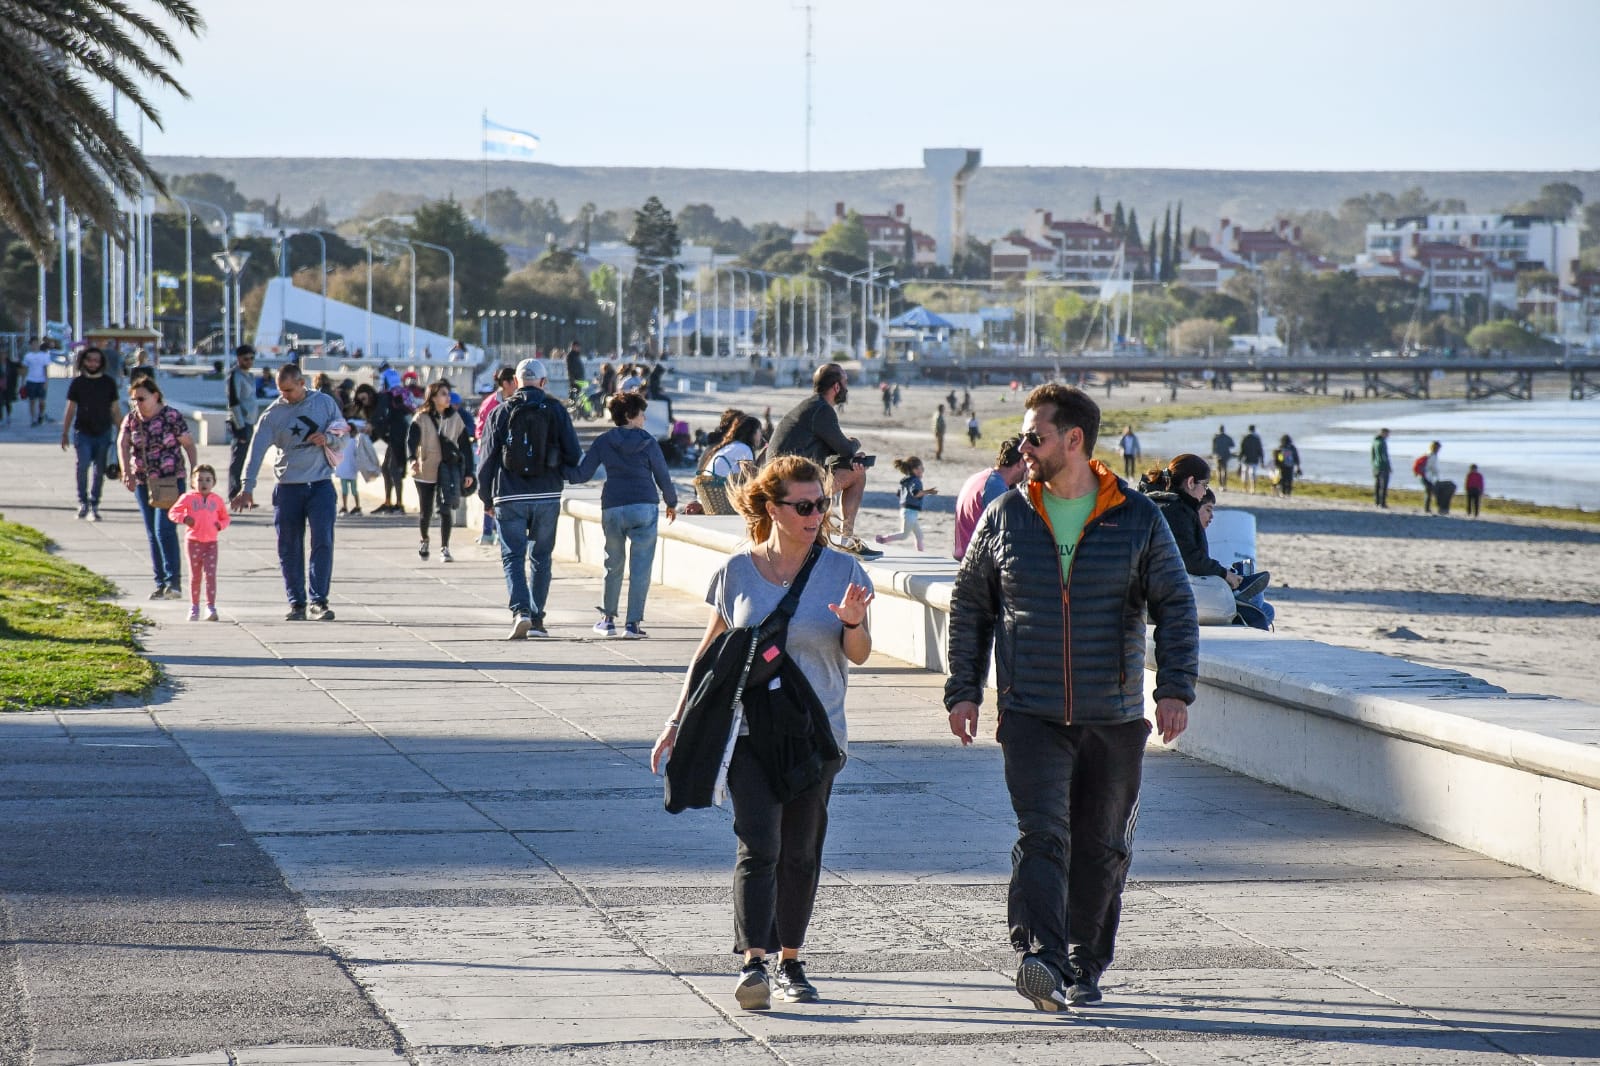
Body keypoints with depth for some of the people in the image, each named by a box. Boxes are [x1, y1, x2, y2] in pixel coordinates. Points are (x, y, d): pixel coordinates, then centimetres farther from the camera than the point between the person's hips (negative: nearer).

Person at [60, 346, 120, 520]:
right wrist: (64, 433, 6)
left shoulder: (108, 383, 7)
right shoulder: (78, 383, 4)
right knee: (83, 466, -17)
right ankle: (83, 502, -3)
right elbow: (70, 410, 9)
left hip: (103, 433, 1)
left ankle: (94, 506, 14)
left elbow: (114, 410, 12)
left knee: (100, 471, 3)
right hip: (83, 432, -1)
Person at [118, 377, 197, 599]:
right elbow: (122, 444, -9)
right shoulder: (131, 419, 4)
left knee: (164, 529, -17)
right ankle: (161, 584, 12)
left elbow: (189, 445, -4)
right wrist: (127, 472, -25)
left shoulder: (172, 416, -6)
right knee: (152, 535, 7)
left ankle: (174, 581, -19)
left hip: (171, 480, -5)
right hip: (143, 483, 5)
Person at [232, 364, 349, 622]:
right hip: (288, 488, 1)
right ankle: (297, 603, 11)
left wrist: (328, 440, -13)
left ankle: (319, 602, -9)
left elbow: (345, 436, 11)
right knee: (289, 549, 3)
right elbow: (257, 449, -6)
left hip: (320, 484, -1)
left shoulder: (325, 403, 5)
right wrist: (247, 487, -16)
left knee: (323, 542, -11)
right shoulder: (274, 412, 2)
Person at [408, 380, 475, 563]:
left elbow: (465, 445, 6)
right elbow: (412, 440, -17)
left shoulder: (455, 418, 3)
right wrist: (413, 459, -37)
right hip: (425, 470, 0)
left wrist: (468, 472, 3)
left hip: (448, 469, 0)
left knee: (445, 510, -10)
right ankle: (424, 540, 36)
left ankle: (444, 548, -3)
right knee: (425, 511, 8)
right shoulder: (421, 419, -4)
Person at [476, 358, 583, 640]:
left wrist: (486, 498, 11)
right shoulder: (556, 411, 2)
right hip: (547, 497, 1)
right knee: (541, 558, 13)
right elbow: (574, 456, -1)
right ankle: (537, 619, 14)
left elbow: (487, 458, 1)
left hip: (510, 498, -1)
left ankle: (520, 611, -20)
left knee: (513, 557, 1)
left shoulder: (501, 412, 0)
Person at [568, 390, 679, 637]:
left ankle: (608, 619, 21)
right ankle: (633, 622, -4)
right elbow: (663, 476, 3)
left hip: (612, 508, 3)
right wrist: (671, 503, 18)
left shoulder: (603, 442, 3)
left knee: (613, 564, 17)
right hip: (644, 507, -3)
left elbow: (581, 474, 2)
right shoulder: (647, 442, -2)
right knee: (640, 566, 0)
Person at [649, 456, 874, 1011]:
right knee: (758, 845, -13)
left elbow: (859, 654, 6)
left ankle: (790, 962, 18)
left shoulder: (841, 570, 4)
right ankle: (753, 963, -18)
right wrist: (678, 722, 9)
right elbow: (710, 651, 11)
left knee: (800, 853, 6)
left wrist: (853, 623, -17)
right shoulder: (738, 572, 3)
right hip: (750, 730, -1)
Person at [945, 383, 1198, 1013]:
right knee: (1041, 834, -17)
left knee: (1101, 847, 8)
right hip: (1031, 716, -1)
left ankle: (1085, 966, 22)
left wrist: (1175, 690, -7)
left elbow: (1175, 607, 3)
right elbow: (969, 605, 13)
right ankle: (1040, 958, -28)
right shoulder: (1005, 518, 5)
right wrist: (962, 691, 6)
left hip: (1115, 719, 1)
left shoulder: (1138, 519, 2)